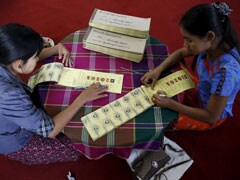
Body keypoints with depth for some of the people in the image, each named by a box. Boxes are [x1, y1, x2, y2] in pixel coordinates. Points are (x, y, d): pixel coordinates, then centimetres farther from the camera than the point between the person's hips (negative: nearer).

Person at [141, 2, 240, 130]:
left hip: (211, 114, -6)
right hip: (200, 91, 6)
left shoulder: (226, 71, -41)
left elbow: (211, 117, -30)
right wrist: (158, 70, -19)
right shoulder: (212, 44, -21)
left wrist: (170, 104, -32)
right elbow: (180, 53, -3)